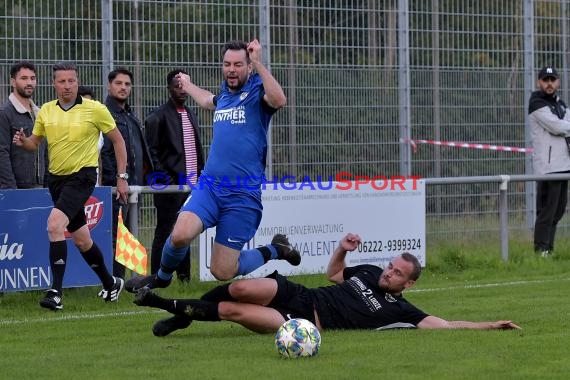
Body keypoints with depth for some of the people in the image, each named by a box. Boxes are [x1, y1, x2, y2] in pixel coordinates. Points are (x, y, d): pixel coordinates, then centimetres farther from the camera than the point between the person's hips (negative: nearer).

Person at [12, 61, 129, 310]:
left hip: (82, 175, -6)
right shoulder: (46, 111, 5)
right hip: (56, 178, 6)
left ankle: (56, 292, -26)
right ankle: (110, 284, 33)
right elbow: (35, 142, 16)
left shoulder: (95, 109, -7)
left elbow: (117, 140, 1)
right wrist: (23, 141, -9)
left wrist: (122, 178, -1)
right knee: (81, 239, 13)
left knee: (54, 224, -25)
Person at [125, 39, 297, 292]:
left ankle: (275, 250, 23)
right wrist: (188, 86, 56)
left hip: (243, 195, -5)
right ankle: (162, 277, 8)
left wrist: (258, 64, -32)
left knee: (222, 272, -4)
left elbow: (279, 100, -30)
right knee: (180, 235, -23)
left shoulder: (257, 91, -4)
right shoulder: (224, 94, 14)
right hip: (208, 186, 5)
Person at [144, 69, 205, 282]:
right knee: (165, 232, -5)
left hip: (191, 184, 7)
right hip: (171, 184, -7)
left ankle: (184, 276, 16)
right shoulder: (158, 117, -6)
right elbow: (151, 151, -9)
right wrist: (163, 177, -16)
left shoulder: (191, 115, 17)